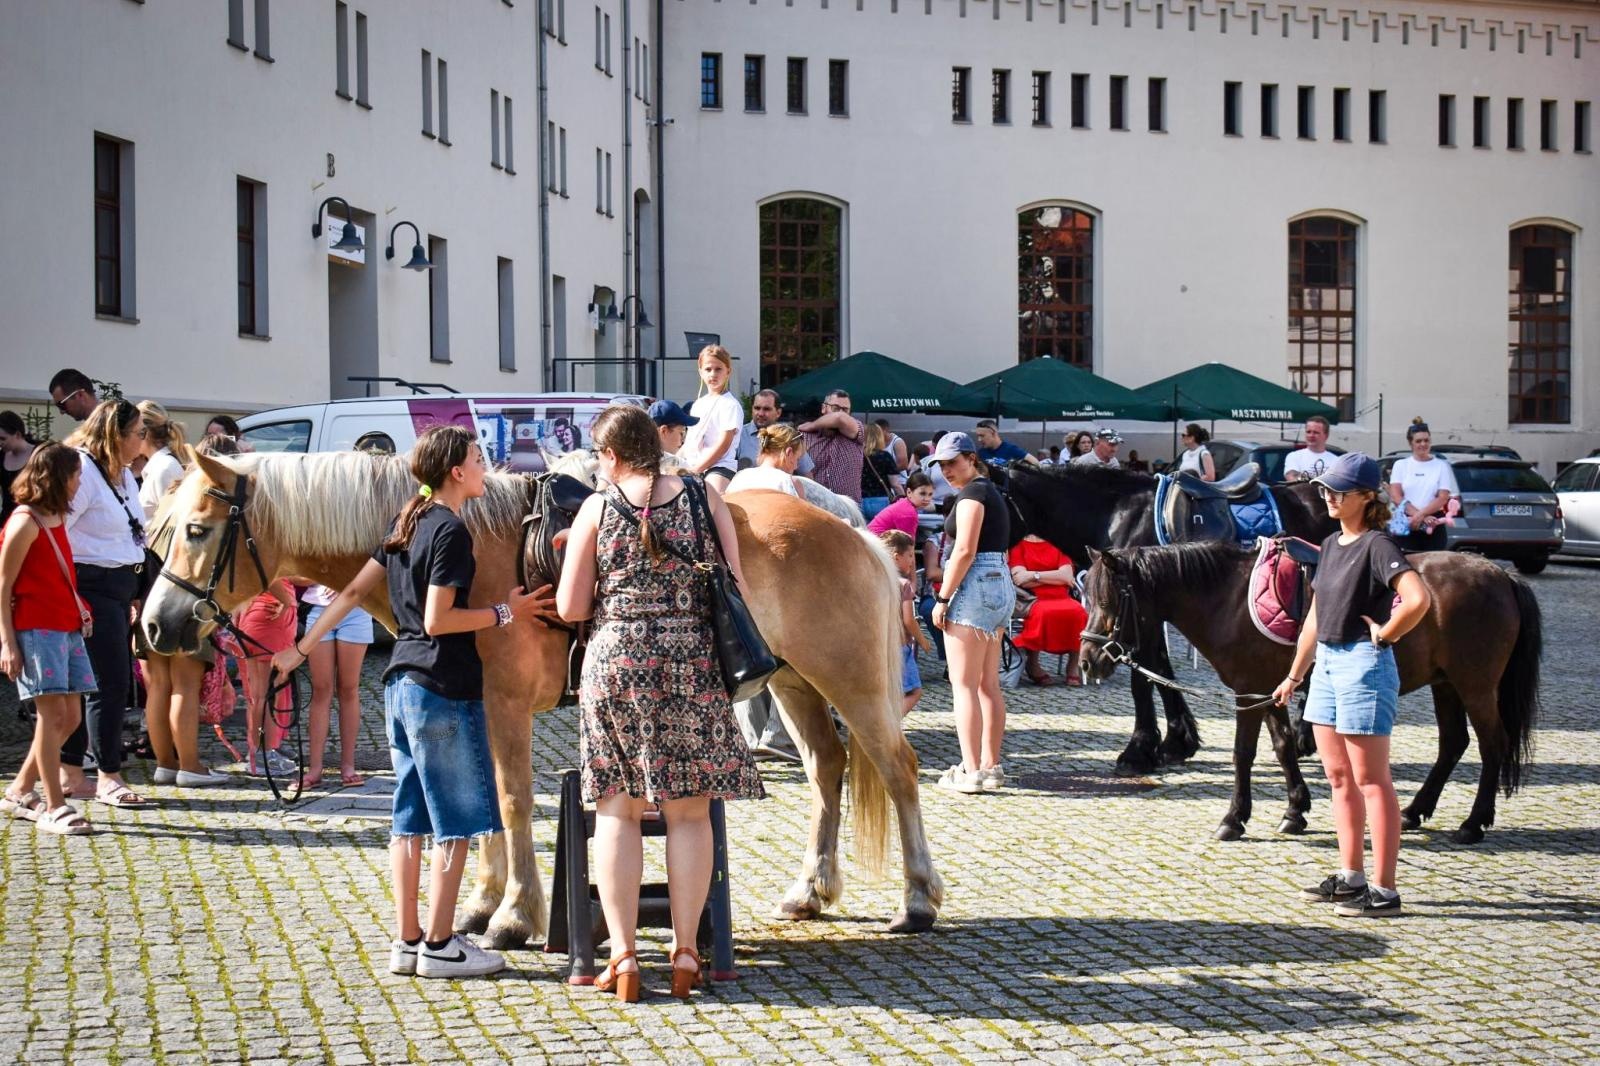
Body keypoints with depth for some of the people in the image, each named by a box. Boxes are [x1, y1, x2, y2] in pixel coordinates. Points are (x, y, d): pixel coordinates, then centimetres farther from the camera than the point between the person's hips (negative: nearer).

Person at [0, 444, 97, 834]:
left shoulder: (57, 519, 16)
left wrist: (80, 612, 7)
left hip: (67, 628, 9)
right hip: (35, 629, -9)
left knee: (69, 715, 10)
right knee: (52, 711, -11)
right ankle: (54, 808, -8)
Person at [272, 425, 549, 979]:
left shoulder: (410, 523, 12)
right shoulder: (451, 530, -14)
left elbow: (355, 590, 14)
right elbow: (438, 620, -18)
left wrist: (301, 648, 19)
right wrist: (506, 612, -10)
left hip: (402, 684, 9)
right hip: (445, 689, -9)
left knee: (410, 819, 11)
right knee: (456, 822, -1)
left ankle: (407, 941, 16)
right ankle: (439, 946, 3)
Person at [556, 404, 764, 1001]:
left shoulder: (597, 509, -1)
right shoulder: (704, 499, 3)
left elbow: (570, 608, -1)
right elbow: (737, 588, 3)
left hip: (616, 661, -1)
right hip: (695, 663, 1)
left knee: (617, 811, 6)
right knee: (689, 813, 8)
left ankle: (622, 955, 4)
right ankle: (685, 952, 11)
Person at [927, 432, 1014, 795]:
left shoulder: (972, 493, -10)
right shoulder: (992, 492, 19)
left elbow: (965, 550, -19)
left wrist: (943, 598, -16)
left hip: (974, 587, -10)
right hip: (1000, 585, 10)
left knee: (964, 685, -8)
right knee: (988, 685, 13)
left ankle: (972, 771, -10)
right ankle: (991, 766, 16)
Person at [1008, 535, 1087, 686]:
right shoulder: (1018, 545, 9)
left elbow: (1067, 576, 3)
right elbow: (1019, 579, -5)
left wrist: (1035, 575, -5)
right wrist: (1056, 577, -3)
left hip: (1061, 599, 3)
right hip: (1034, 600, -3)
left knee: (1078, 612, -30)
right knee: (1043, 612, -37)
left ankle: (1073, 666, -20)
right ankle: (1032, 665, -19)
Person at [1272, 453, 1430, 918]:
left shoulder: (1377, 545, -14)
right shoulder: (1331, 544, 13)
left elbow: (1418, 599, -29)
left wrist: (1386, 634, -15)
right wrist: (1294, 676, 21)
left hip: (1363, 664, -9)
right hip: (1327, 663, 9)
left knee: (1371, 781, -6)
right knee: (1339, 776, 14)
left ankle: (1384, 890, -2)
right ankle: (1350, 876, 23)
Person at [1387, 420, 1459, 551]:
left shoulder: (1442, 466, 8)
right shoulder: (1400, 465, 9)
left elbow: (1443, 498, -1)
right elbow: (1395, 496, -2)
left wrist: (1420, 514, -16)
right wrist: (1421, 516, -14)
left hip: (1433, 526, 0)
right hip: (1405, 525, 0)